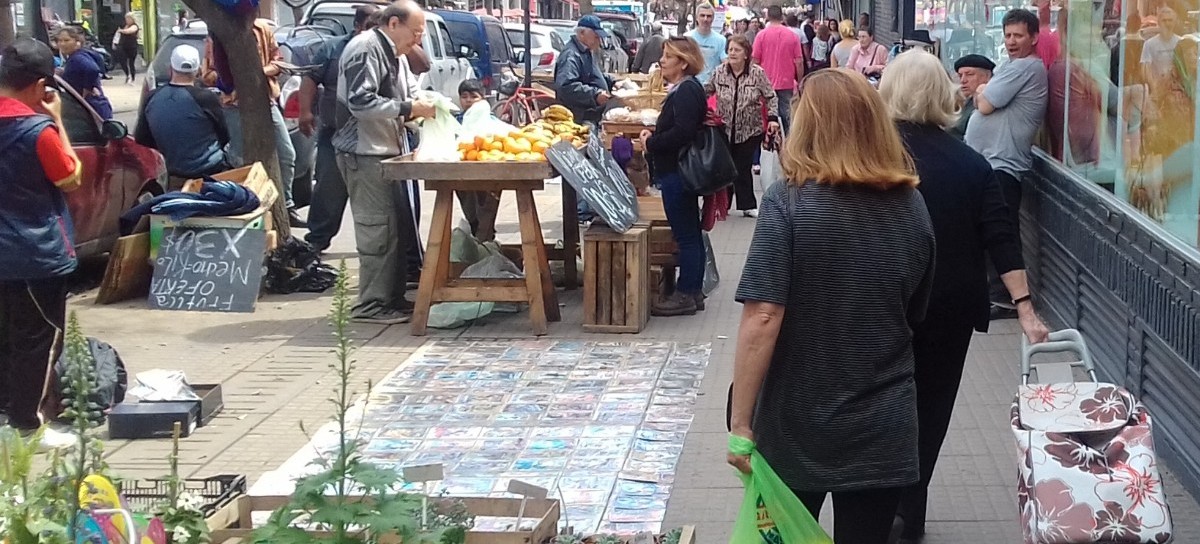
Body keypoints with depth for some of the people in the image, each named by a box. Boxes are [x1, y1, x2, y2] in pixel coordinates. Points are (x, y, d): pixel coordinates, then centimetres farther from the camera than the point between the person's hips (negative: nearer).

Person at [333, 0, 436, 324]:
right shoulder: (365, 49, -14)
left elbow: (409, 92, 25)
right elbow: (361, 103, -22)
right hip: (364, 154, -10)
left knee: (401, 226, 12)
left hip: (387, 152, 10)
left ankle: (392, 298, 20)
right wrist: (410, 108, -22)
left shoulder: (395, 54, 18)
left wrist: (422, 106, 2)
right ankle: (371, 305, -1)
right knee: (379, 230, -8)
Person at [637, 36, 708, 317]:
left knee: (686, 235, -4)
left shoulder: (686, 91, -18)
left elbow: (682, 132, -28)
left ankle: (685, 295, 2)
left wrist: (651, 143, -16)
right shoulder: (686, 88, 14)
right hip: (680, 170, 11)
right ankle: (694, 291, 23)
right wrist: (654, 137, 6)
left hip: (677, 172, -11)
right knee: (690, 233, 15)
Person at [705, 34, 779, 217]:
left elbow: (771, 97, -2)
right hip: (725, 130, 2)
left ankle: (748, 205, 13)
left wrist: (772, 118, -12)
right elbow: (705, 91, 10)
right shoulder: (719, 72, -3)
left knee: (744, 168, 3)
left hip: (750, 131, -2)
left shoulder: (757, 73, -9)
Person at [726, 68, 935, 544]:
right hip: (882, 429, 3)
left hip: (797, 426, -2)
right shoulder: (912, 208, 0)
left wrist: (740, 421, -17)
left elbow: (762, 319, -21)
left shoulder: (788, 204, -15)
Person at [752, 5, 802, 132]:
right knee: (785, 114, 6)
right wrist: (800, 82, 10)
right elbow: (799, 62, -2)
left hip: (767, 83, -1)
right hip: (786, 83, 1)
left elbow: (755, 60, -3)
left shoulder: (762, 35, -6)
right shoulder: (792, 36, -3)